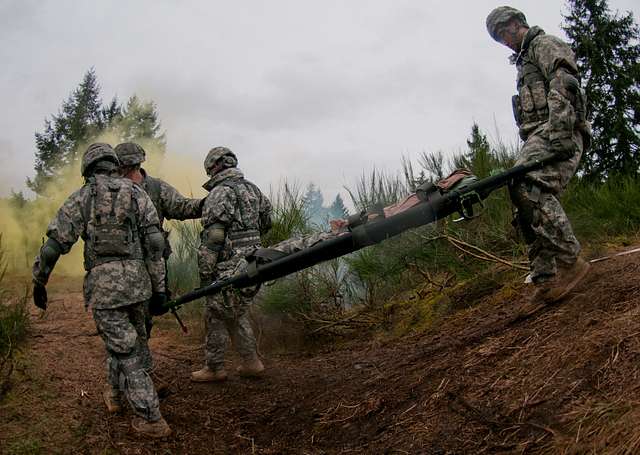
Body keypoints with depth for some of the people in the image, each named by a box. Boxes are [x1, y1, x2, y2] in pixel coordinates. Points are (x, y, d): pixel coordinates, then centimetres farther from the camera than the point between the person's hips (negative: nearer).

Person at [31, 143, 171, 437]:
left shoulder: (82, 196, 4)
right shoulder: (136, 193, 9)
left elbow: (54, 244, 0)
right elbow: (154, 242, 1)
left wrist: (39, 282, 13)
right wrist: (159, 286, 4)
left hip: (103, 283, -3)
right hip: (136, 280, 3)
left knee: (124, 352, 2)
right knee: (131, 342, 24)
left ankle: (151, 420, 4)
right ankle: (117, 394, 40)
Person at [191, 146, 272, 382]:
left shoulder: (219, 194, -13)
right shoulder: (253, 189, 11)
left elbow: (212, 239, -18)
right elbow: (266, 223, 23)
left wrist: (205, 274, -13)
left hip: (229, 269, -8)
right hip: (252, 264, 8)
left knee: (216, 317, 7)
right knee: (237, 315, 21)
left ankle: (214, 369, 17)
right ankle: (251, 363, 23)